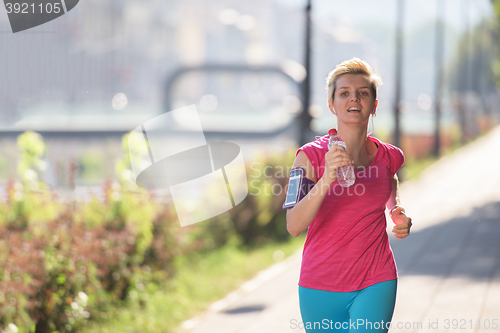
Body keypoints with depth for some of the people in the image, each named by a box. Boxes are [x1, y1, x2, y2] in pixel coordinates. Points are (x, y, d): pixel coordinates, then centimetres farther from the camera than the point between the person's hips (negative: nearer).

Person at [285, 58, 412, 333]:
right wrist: (326, 180, -32)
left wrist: (401, 220, 5)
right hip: (320, 286, -1)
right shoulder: (311, 156, -6)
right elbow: (294, 226, -18)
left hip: (375, 285, 1)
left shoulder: (389, 158, 4)